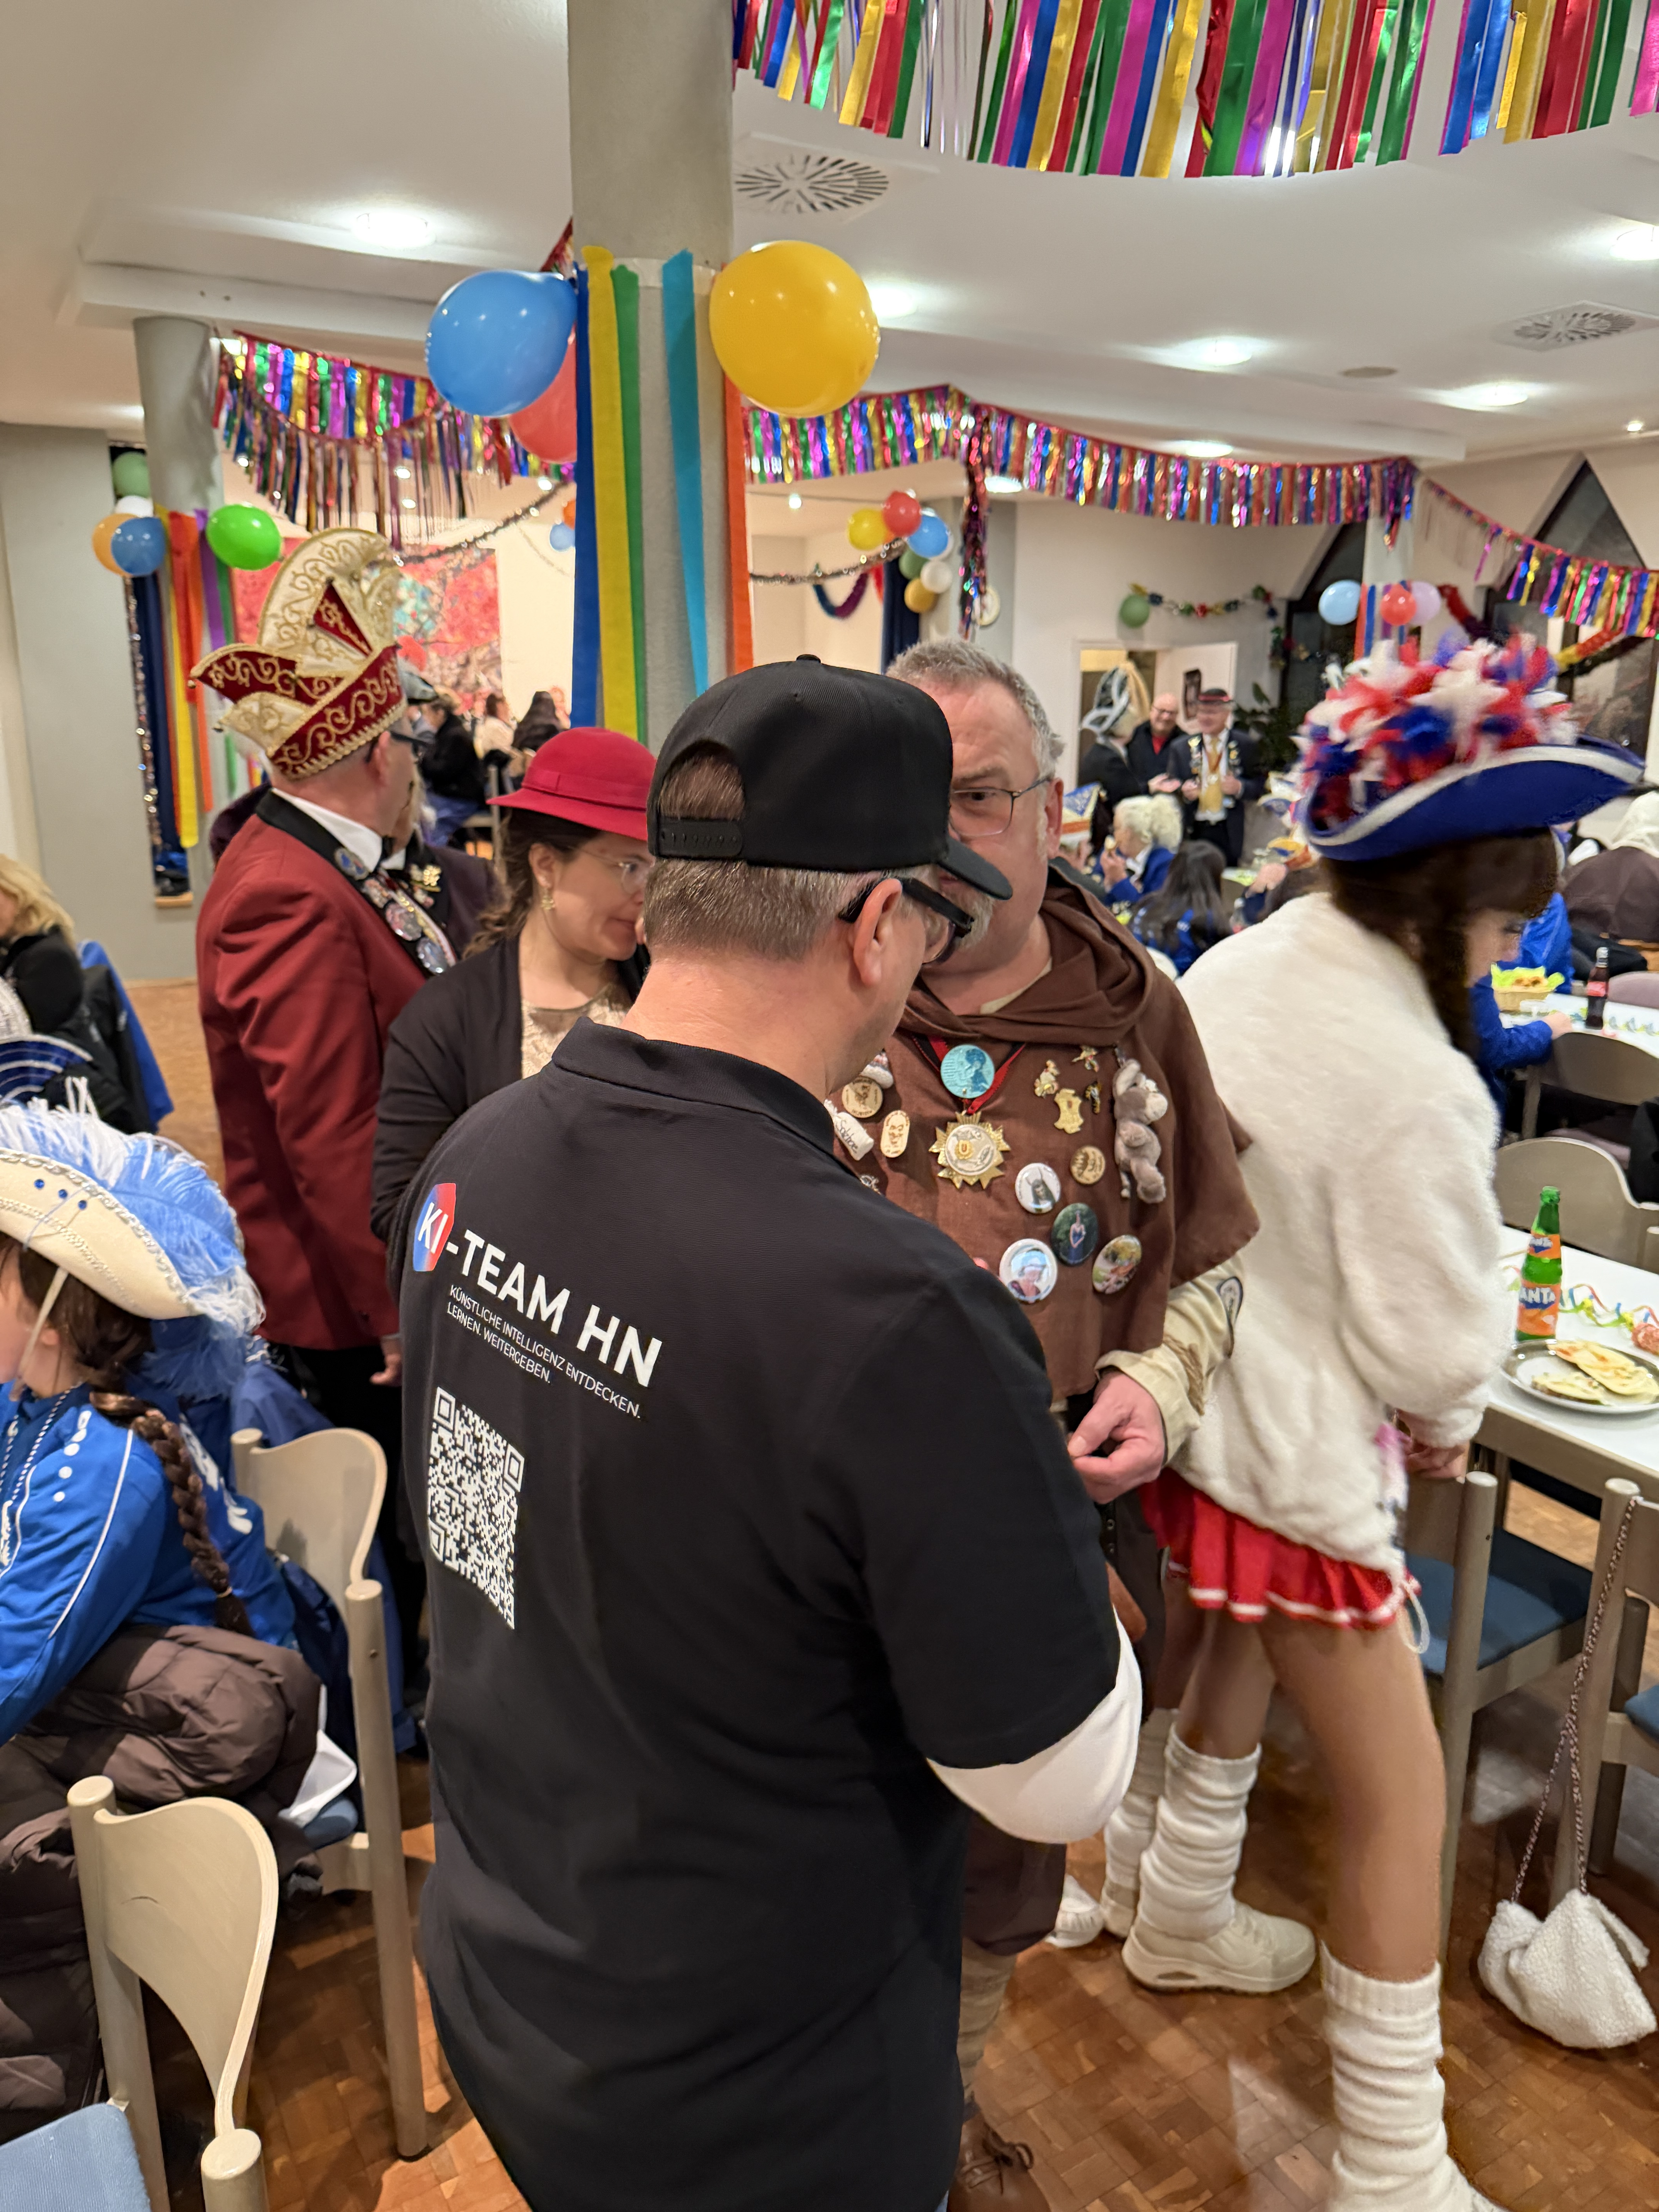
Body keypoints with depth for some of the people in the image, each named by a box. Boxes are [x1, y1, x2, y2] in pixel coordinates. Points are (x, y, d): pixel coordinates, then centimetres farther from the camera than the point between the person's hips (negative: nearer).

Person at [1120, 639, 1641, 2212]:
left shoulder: (1227, 974, -3)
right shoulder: (1415, 1082, -26)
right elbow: (1433, 1339, -16)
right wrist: (1447, 1420, 5)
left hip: (1184, 1410, 9)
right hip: (1296, 1459, -8)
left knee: (1236, 1659, 31)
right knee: (1399, 1800, 9)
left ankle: (1179, 1910, 55)